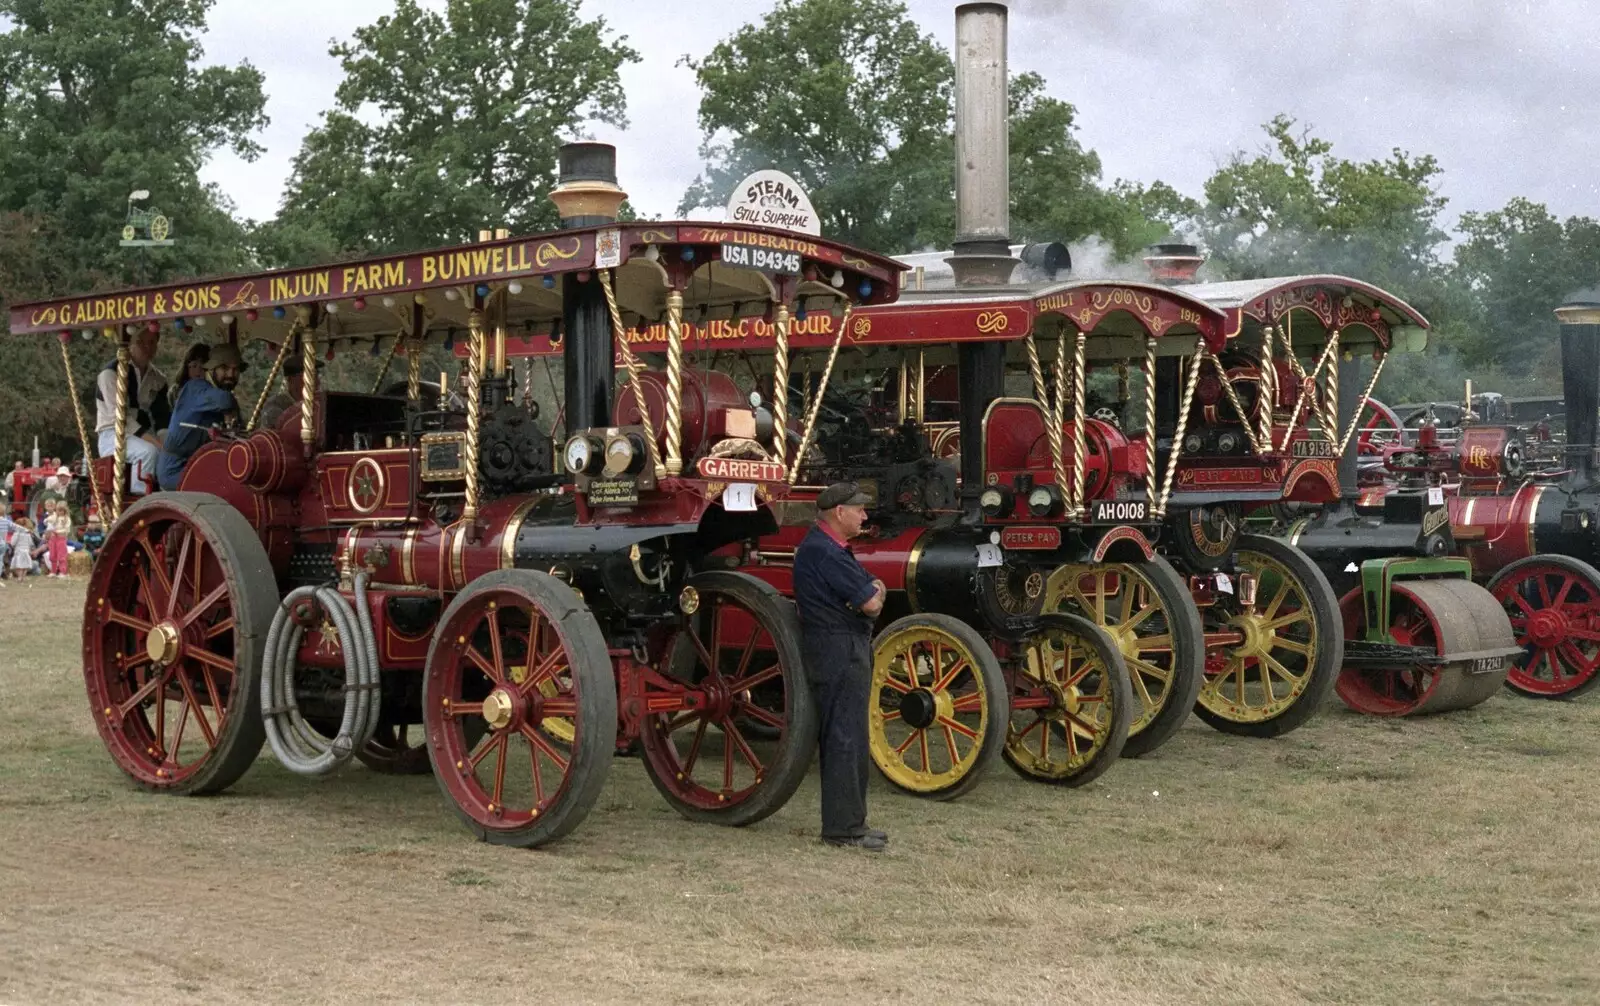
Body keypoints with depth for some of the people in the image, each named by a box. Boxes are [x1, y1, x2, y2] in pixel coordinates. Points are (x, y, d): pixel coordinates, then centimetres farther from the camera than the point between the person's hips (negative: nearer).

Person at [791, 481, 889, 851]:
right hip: (839, 651, -11)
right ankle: (842, 828, -2)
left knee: (849, 738, 15)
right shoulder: (824, 552, -18)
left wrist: (872, 590, -2)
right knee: (845, 739, -7)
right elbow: (871, 604, -18)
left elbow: (874, 589, 18)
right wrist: (873, 594, 2)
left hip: (850, 650, 11)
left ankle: (849, 821, 23)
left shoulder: (830, 547, 18)